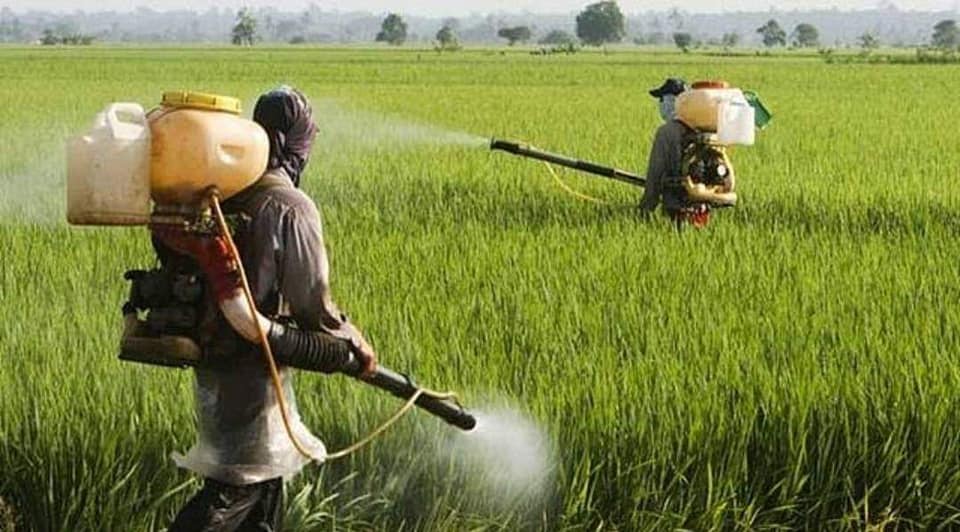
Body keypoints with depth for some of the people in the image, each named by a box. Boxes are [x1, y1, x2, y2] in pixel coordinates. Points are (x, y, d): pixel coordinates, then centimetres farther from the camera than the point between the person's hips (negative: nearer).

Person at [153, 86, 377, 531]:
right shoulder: (290, 209, -18)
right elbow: (313, 303, -16)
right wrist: (355, 345, 1)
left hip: (212, 358, 8)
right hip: (255, 367, -8)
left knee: (267, 475, 20)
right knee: (237, 486, -3)